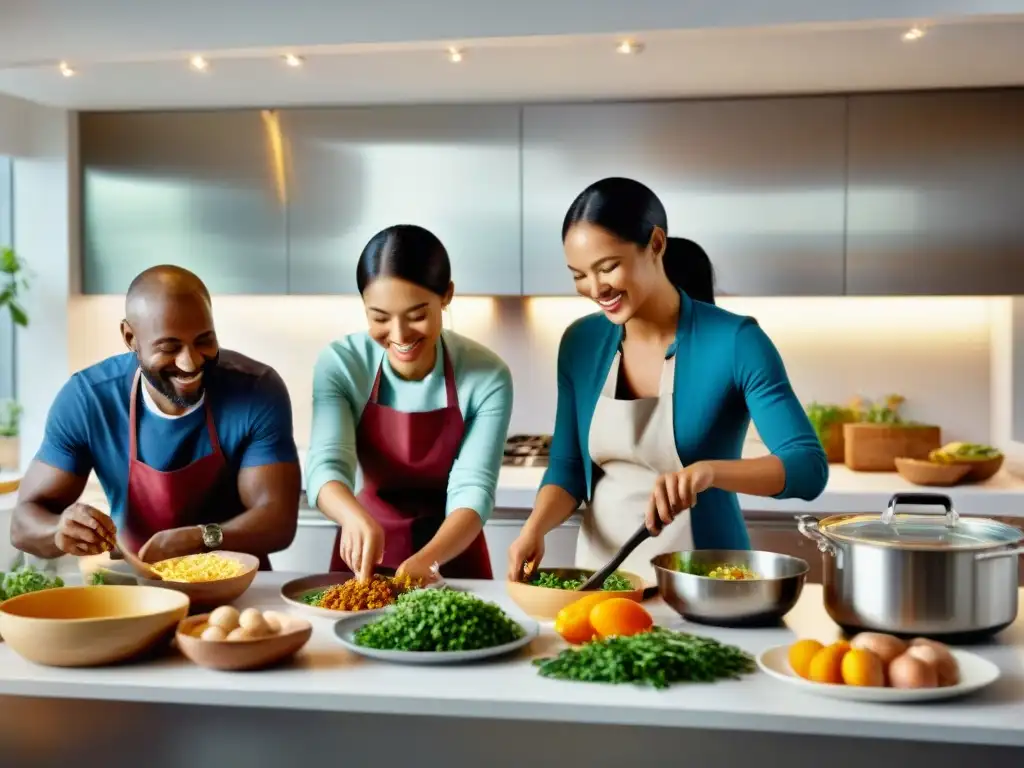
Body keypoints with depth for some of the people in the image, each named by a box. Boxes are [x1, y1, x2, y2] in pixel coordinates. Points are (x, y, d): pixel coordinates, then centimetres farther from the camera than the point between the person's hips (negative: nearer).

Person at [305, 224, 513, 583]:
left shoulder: (487, 377, -13)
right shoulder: (340, 364, -11)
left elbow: (472, 490, -18)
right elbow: (326, 465, -21)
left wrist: (426, 559, -35)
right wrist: (356, 516, -42)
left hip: (450, 551, 1)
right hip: (367, 548, 0)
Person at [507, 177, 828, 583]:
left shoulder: (734, 342, -11)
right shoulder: (580, 343, 2)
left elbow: (809, 468, -16)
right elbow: (567, 468, 7)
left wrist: (710, 470, -32)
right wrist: (535, 528, -12)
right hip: (600, 573, 3)